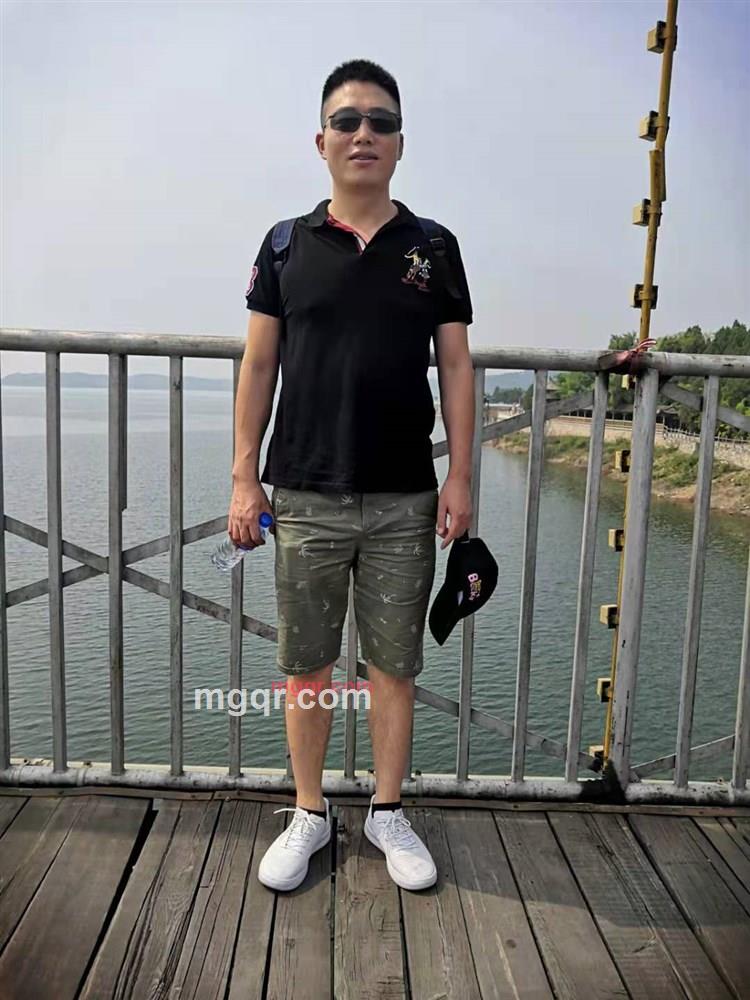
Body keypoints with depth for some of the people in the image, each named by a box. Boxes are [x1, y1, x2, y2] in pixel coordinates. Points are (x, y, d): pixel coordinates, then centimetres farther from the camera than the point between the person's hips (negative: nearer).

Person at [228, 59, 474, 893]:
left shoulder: (433, 247, 6)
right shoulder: (286, 245, 6)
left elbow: (455, 367, 5)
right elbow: (259, 366, 5)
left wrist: (460, 477, -2)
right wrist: (244, 478, -1)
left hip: (406, 501, 1)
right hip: (304, 498, 0)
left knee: (394, 665, 10)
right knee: (305, 665, 9)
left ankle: (387, 812, 29)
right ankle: (309, 813, 29)